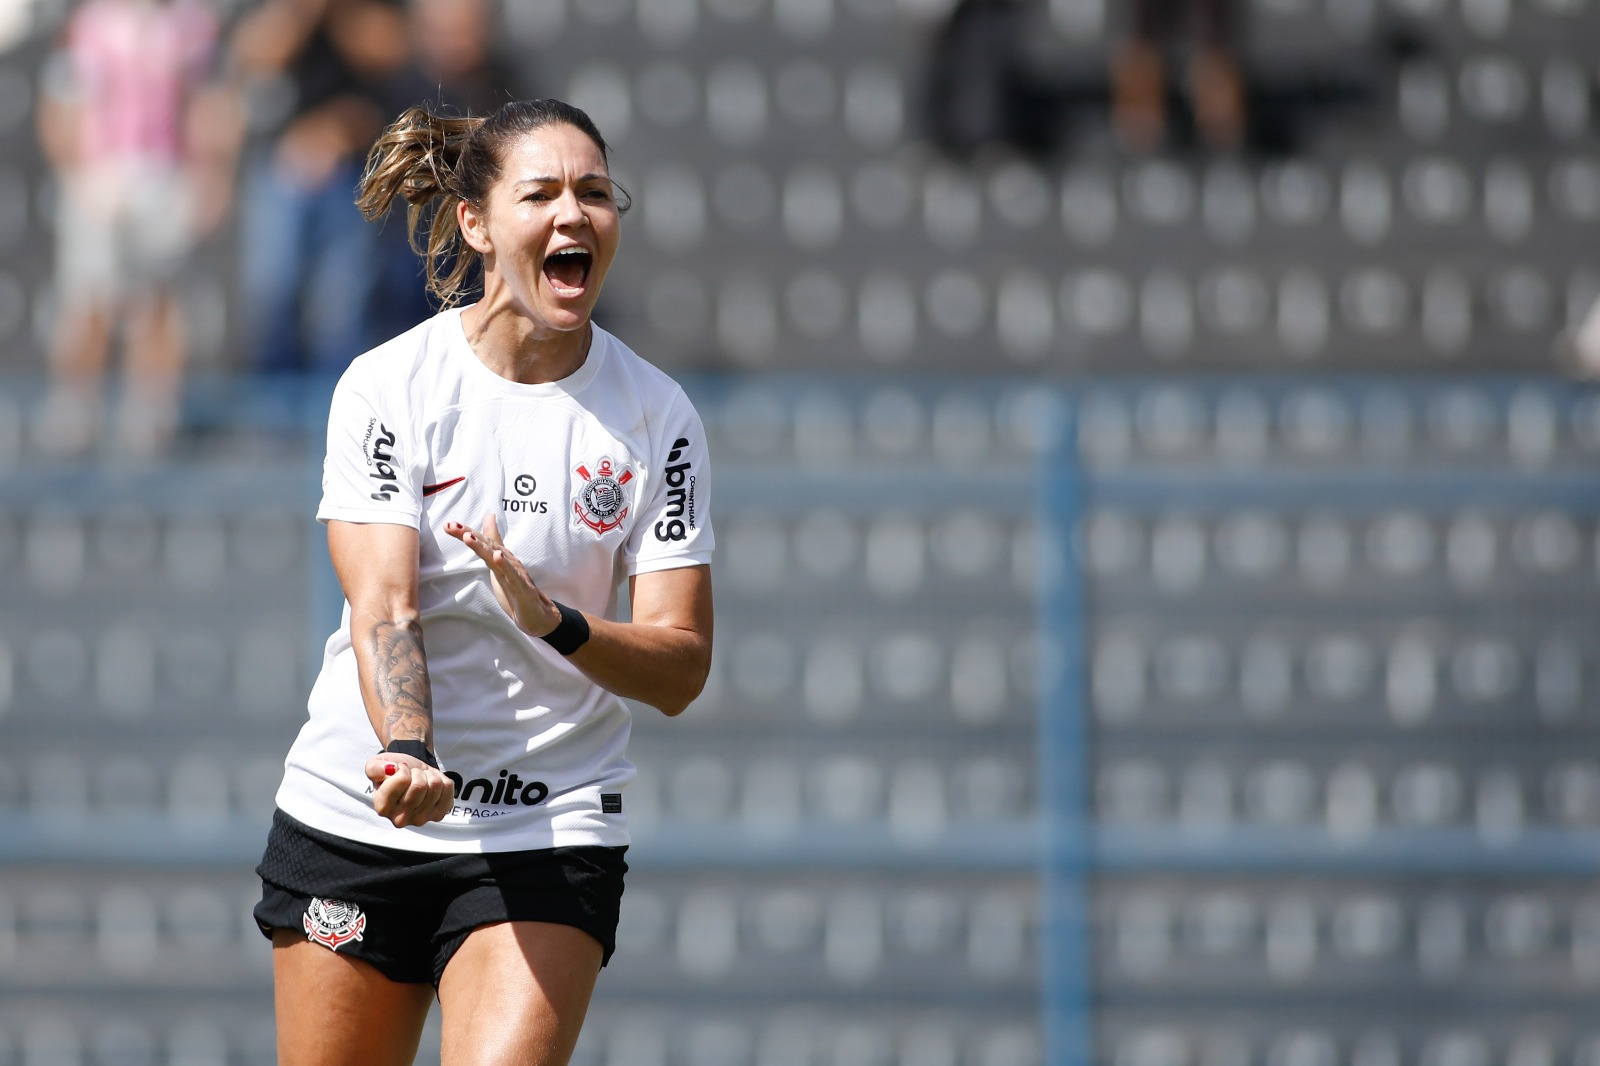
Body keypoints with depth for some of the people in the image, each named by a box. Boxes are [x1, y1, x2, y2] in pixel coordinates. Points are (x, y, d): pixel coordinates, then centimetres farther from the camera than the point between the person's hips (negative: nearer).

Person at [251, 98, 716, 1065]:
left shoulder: (658, 415, -2)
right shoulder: (388, 385, -6)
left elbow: (681, 667, -6)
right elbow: (382, 606, -15)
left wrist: (556, 623, -27)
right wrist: (408, 755, -34)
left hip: (551, 836, 0)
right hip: (356, 817, 0)